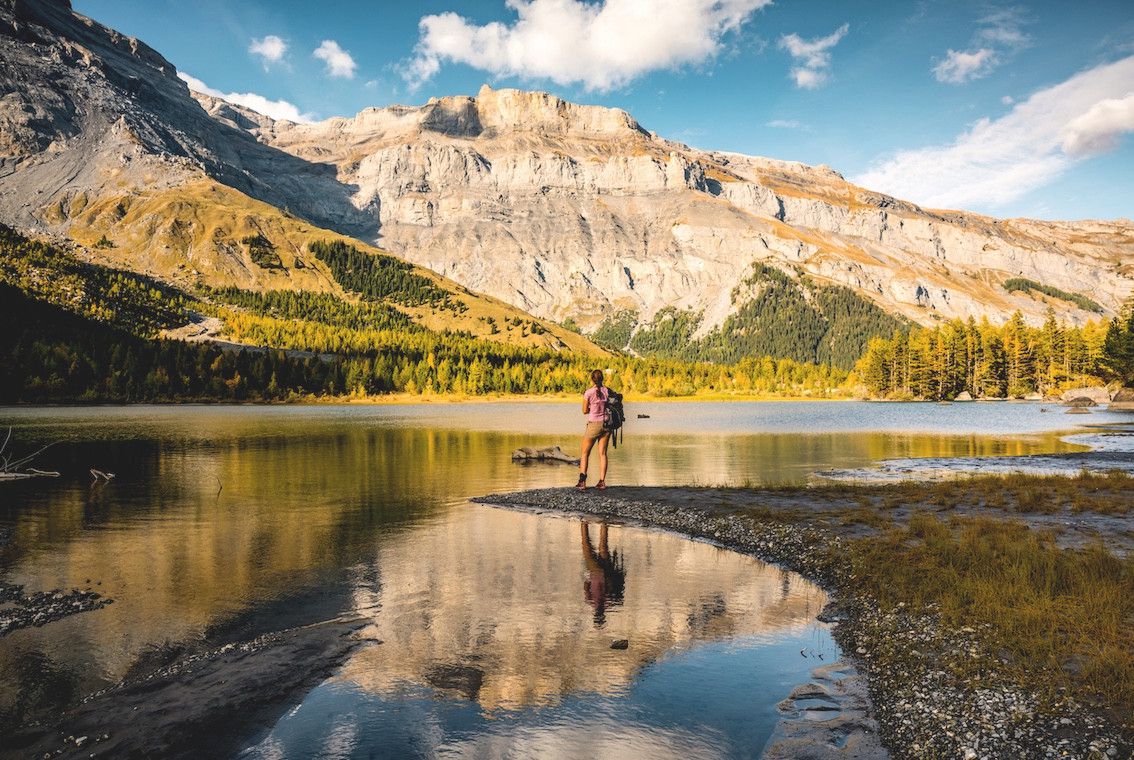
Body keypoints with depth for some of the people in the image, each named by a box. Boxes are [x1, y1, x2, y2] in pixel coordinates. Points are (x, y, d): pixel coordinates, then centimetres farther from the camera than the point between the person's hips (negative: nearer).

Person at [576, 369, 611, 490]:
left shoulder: (588, 392, -11)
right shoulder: (608, 391, 0)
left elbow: (584, 411, -3)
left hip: (594, 424, -4)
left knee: (585, 453, 7)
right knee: (602, 453, 9)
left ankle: (582, 481, -2)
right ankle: (602, 481, 5)